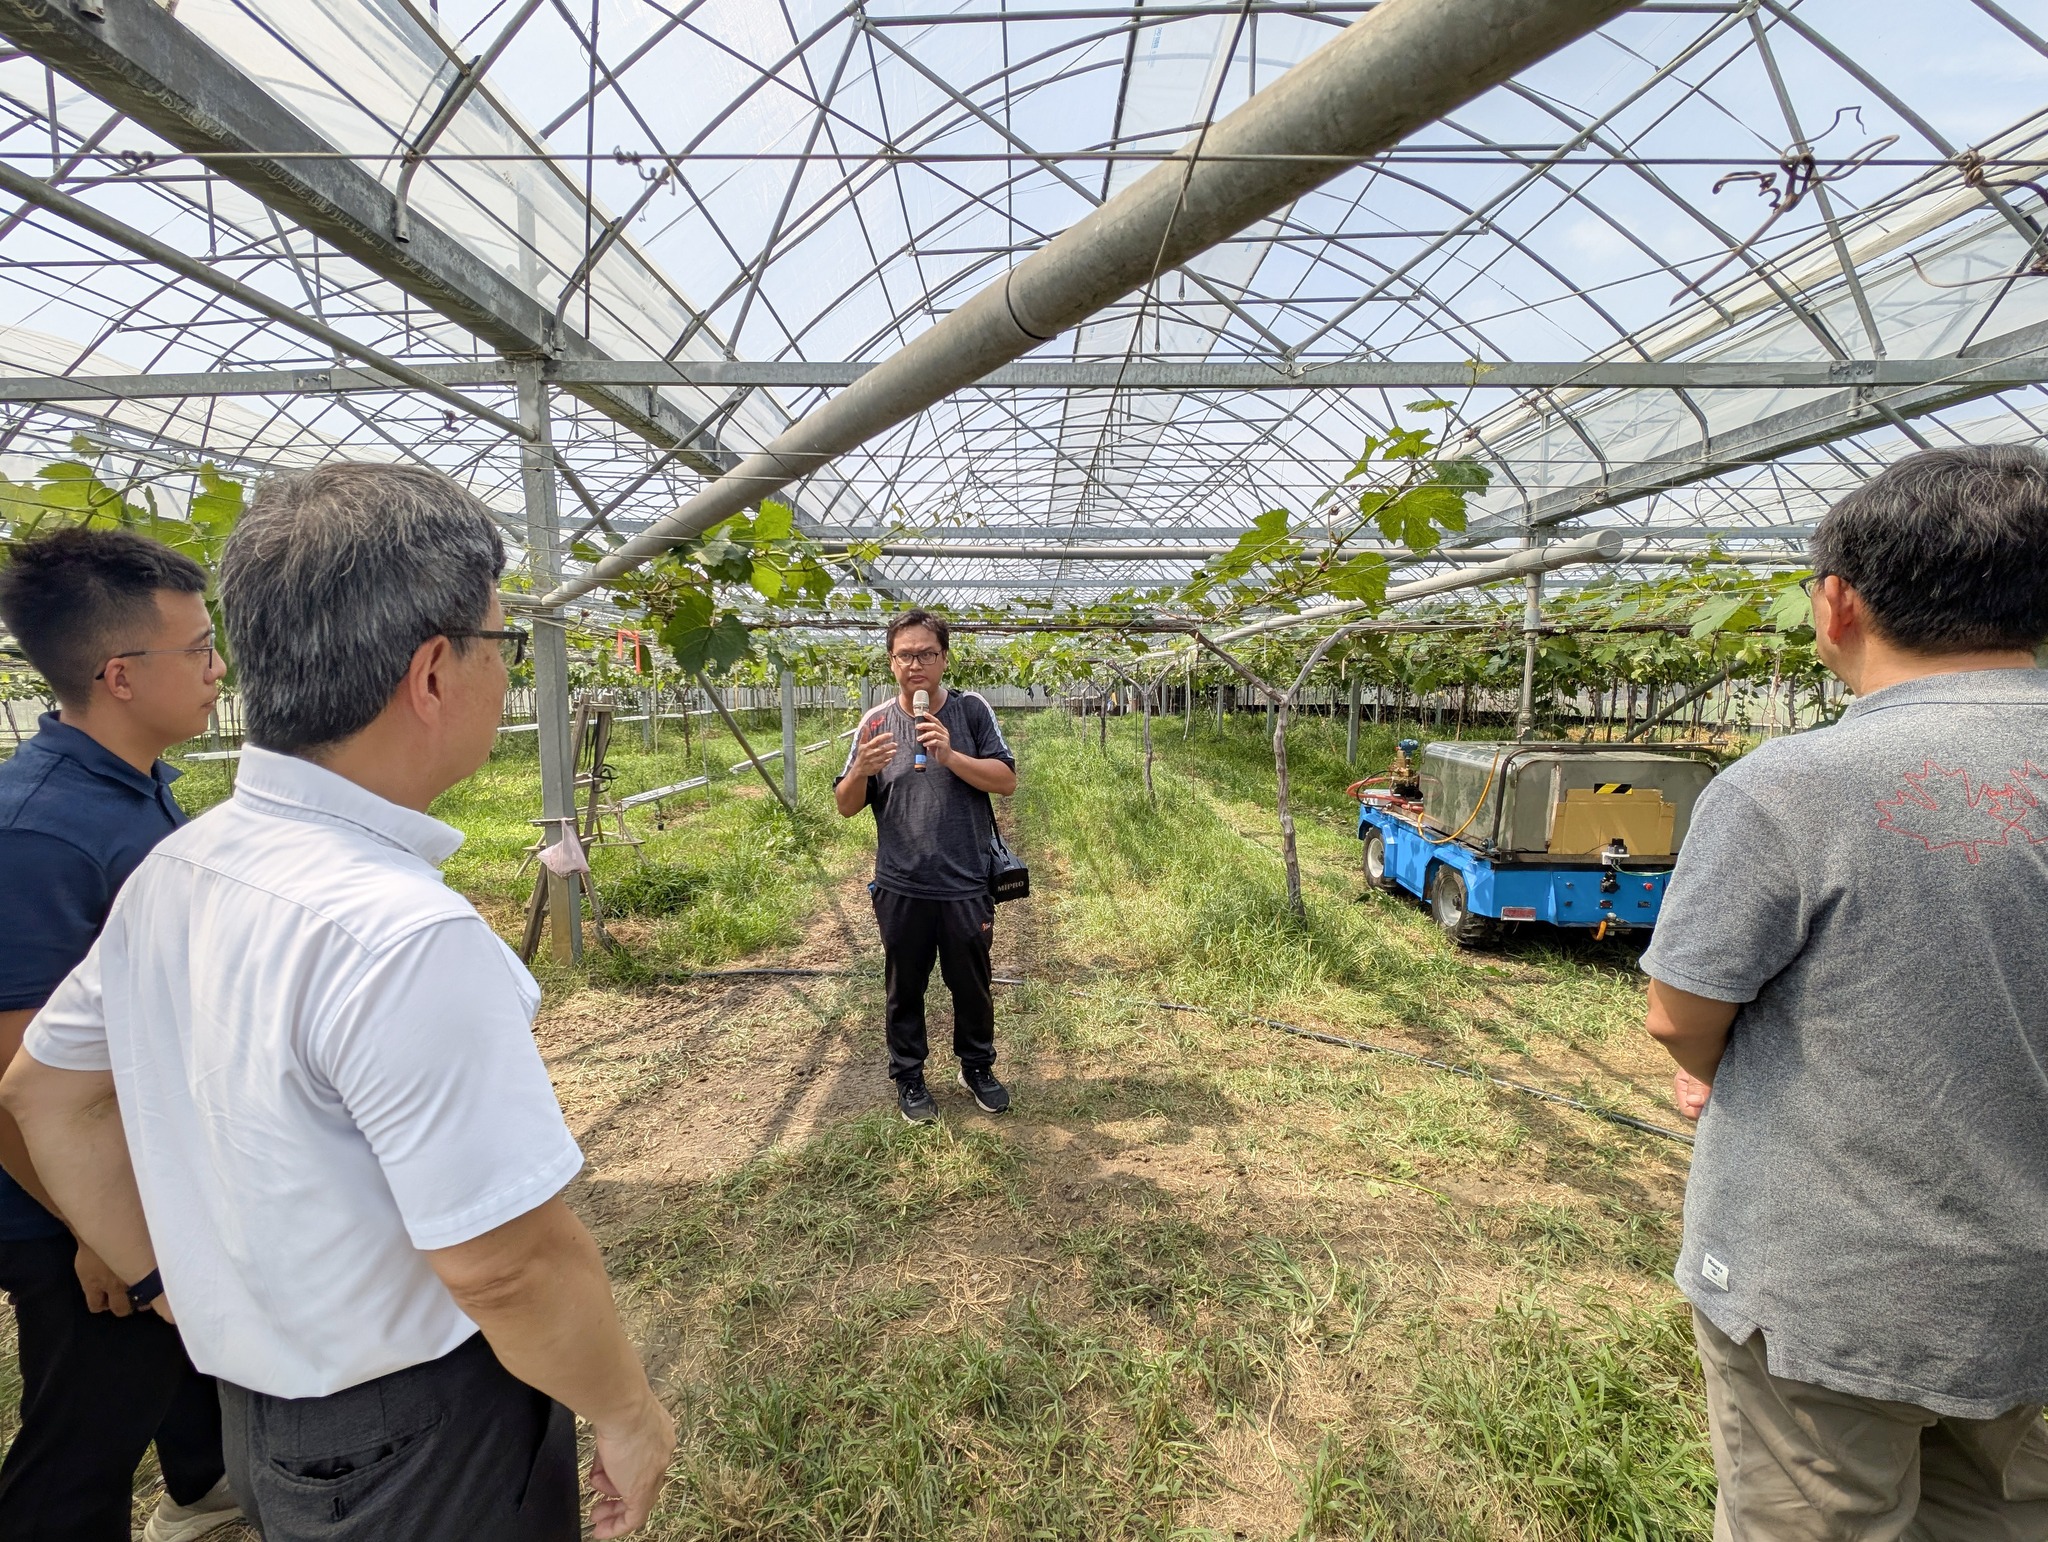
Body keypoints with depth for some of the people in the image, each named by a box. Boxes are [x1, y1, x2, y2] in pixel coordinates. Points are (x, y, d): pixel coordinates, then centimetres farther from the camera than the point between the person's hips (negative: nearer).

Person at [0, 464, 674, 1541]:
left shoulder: (172, 868, -6)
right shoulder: (402, 935, -34)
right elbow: (503, 1263, -29)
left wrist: (171, 1285, 15)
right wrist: (629, 1418, -13)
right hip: (418, 1446, -6)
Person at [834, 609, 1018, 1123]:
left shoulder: (971, 711, -2)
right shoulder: (876, 723, 2)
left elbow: (1006, 781, -6)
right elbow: (846, 806, 5)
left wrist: (951, 756, -21)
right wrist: (861, 770, -18)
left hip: (966, 886, 0)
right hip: (900, 890, 1)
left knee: (973, 985, 15)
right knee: (905, 989, 14)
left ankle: (977, 1067, 38)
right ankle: (909, 1078, 33)